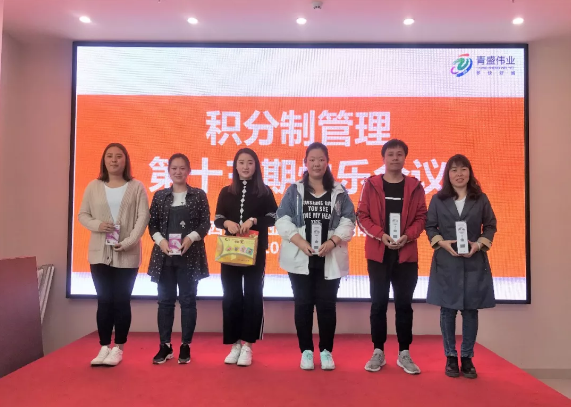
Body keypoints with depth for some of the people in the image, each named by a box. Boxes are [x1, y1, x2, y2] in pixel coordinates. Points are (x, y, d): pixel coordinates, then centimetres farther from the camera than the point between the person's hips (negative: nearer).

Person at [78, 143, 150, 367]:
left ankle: (118, 348, 13)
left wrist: (128, 242, -17)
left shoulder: (136, 187, 0)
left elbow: (143, 217, -6)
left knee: (121, 301, 2)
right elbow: (82, 214, 9)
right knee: (104, 301, 6)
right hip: (100, 253, 2)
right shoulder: (94, 186, 8)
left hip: (127, 254, -2)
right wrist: (97, 225, -13)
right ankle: (104, 347, 17)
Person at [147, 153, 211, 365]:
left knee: (188, 300, 3)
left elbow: (206, 223, -1)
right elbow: (152, 223, 6)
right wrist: (160, 240, -11)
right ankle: (165, 345, 18)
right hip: (165, 254, 2)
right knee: (165, 300, 7)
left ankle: (186, 345, 14)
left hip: (190, 255, -2)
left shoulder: (199, 195, 3)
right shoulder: (160, 195, 8)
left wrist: (191, 237, -16)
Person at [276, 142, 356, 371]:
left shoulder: (339, 192, 7)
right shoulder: (294, 191, 5)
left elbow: (348, 221, 0)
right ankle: (306, 351, 19)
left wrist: (332, 242, -15)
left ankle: (326, 351, 20)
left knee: (327, 305, 4)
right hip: (300, 258, 0)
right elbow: (283, 220, -3)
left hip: (330, 259, 0)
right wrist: (300, 242, -16)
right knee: (303, 304, 6)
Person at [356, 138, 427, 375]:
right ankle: (378, 352, 17)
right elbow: (362, 216, -1)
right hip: (378, 253, -1)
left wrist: (408, 236, -13)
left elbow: (421, 217, 4)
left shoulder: (415, 186, 6)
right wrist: (381, 235, -15)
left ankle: (404, 353, 18)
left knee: (404, 304, 7)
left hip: (406, 253, 1)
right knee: (378, 304, 5)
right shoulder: (371, 184, 3)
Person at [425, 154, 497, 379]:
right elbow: (430, 226, 4)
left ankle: (467, 357, 19)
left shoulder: (481, 199, 4)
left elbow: (490, 226, 7)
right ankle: (450, 357, 17)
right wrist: (442, 242, -12)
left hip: (474, 262, 1)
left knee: (470, 310, 5)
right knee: (447, 310, 5)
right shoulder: (438, 199, 3)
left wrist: (479, 244, -10)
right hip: (446, 262, 0)